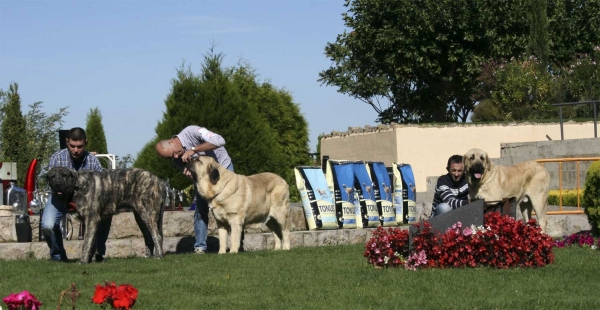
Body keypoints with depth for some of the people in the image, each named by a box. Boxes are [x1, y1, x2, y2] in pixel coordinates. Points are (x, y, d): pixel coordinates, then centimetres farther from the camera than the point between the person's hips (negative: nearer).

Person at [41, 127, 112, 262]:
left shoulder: (93, 161, -17)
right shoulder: (56, 158, -21)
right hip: (60, 197, -1)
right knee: (48, 225, -28)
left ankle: (98, 253, 0)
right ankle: (57, 255, 5)